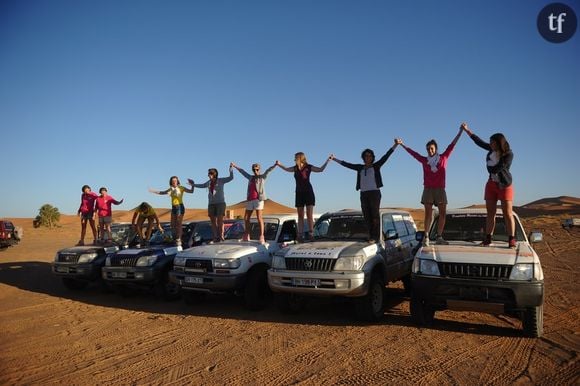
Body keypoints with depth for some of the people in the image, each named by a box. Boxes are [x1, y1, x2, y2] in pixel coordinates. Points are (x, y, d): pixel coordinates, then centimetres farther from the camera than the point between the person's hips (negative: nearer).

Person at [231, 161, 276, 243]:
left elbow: (268, 170, -11)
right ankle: (246, 236, 19)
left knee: (259, 218, -12)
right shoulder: (251, 178, 20)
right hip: (250, 199, 6)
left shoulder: (263, 177, 6)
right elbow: (242, 171, 31)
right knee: (246, 218, 7)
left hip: (258, 199, -6)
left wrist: (275, 165, -26)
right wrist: (235, 166, 40)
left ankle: (262, 237, -13)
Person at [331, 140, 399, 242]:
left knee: (375, 215, -9)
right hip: (363, 194, 4)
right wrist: (335, 159, 21)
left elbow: (386, 156, -2)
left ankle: (375, 236, -10)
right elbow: (347, 164, 19)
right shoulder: (360, 167, 16)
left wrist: (395, 145, -10)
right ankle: (371, 236, 7)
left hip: (375, 193, -4)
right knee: (367, 216, 2)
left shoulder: (376, 166, 6)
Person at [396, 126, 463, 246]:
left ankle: (439, 237, 2)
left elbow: (452, 145, 8)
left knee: (442, 213, -2)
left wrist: (460, 131, 7)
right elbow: (413, 153, 14)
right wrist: (402, 144, 17)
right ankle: (426, 236, -3)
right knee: (428, 213, -5)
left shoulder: (443, 157, 8)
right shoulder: (424, 160, 8)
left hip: (440, 189, 1)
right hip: (428, 189, -1)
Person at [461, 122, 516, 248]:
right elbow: (479, 141, 11)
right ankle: (488, 239, 7)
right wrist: (467, 130, 15)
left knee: (508, 214, -5)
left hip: (504, 185, -6)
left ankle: (511, 240, -2)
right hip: (491, 184, 6)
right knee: (490, 213, 5)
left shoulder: (509, 154, -16)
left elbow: (498, 168, -23)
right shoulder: (492, 149, 2)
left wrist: (489, 167, -3)